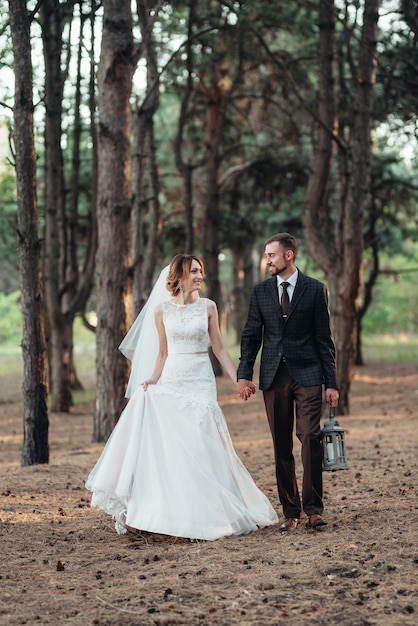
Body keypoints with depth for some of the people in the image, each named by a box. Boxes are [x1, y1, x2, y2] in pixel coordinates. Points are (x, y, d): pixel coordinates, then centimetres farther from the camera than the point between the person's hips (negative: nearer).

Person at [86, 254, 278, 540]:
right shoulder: (161, 310, 4)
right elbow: (163, 352, 9)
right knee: (167, 447, -8)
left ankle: (203, 514, 7)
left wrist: (238, 380, 2)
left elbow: (219, 348, 6)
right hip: (171, 382, 1)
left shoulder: (207, 307, 4)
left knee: (200, 449, -4)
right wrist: (151, 381, -4)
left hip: (201, 382, -1)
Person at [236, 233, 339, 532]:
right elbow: (251, 335, 11)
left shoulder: (315, 289, 3)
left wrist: (331, 383, -1)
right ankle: (291, 511, 10)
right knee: (282, 446, 4)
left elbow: (324, 338, 3)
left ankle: (313, 507, -4)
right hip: (274, 376, 3)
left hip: (307, 374, -3)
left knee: (310, 438, -13)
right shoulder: (260, 291, 10)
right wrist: (244, 374, -1)